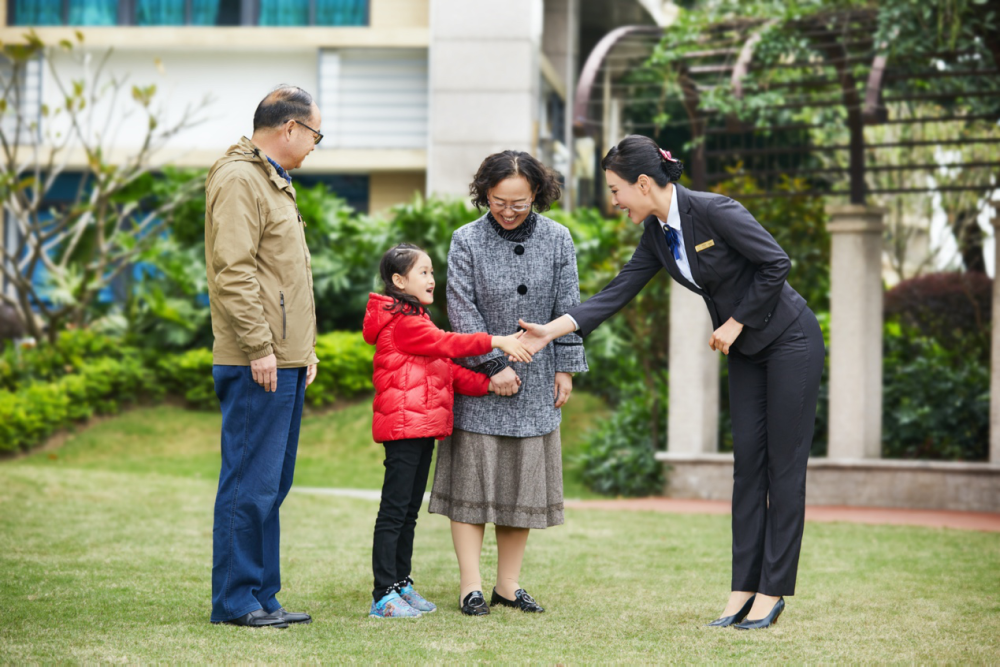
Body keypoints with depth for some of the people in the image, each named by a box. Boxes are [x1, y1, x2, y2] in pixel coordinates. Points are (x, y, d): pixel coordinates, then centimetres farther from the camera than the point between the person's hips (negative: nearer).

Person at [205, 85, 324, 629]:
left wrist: (304, 347, 20)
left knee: (272, 484, 12)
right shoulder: (238, 180, -11)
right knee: (250, 483, -6)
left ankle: (261, 596, 17)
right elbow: (233, 272, -19)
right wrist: (260, 348, -20)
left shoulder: (275, 183, 22)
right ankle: (235, 600, 0)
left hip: (284, 361, 10)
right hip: (258, 365, -10)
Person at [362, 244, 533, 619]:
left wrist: (488, 384, 7)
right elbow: (446, 344, -18)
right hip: (403, 425, -11)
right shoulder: (402, 321, -11)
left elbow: (446, 368, 18)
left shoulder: (415, 321, 23)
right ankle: (383, 596, -8)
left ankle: (401, 585, 22)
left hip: (423, 427, 11)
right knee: (394, 510, -9)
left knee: (409, 511, 14)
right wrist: (496, 342, -19)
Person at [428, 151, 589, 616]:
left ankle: (509, 585, 14)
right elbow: (462, 310, -7)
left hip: (535, 383, 3)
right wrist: (492, 367, -12)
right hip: (479, 378, -2)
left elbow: (567, 307, 5)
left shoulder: (557, 239, 0)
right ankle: (471, 586, 2)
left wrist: (565, 368, 3)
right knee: (473, 479, -2)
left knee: (524, 482, 6)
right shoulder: (467, 241, -6)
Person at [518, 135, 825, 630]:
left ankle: (772, 591, 0)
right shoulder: (656, 234, 0)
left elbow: (776, 263, -21)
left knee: (784, 465, -3)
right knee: (748, 463, 6)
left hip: (790, 342, -8)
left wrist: (735, 323, -14)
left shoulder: (712, 210, -23)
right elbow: (619, 292, 0)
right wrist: (553, 330, -7)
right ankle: (745, 587, 8)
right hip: (745, 351, 8)